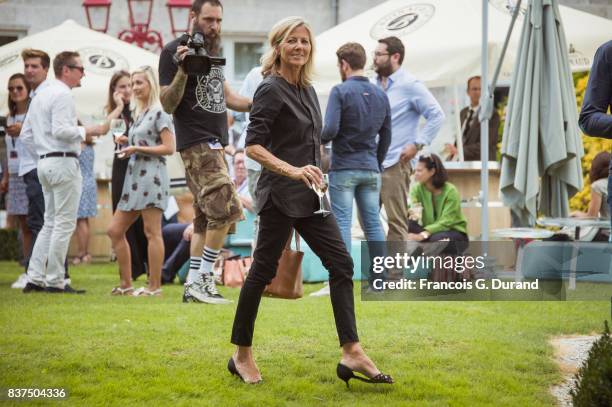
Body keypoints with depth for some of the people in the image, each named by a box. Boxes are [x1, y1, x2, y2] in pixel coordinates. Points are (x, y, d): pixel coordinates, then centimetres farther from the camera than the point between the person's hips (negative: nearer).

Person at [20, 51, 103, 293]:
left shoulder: (40, 95, 19)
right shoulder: (62, 94, -11)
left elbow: (26, 136, 20)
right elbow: (60, 130, -22)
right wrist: (85, 132, -9)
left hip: (45, 163, 9)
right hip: (63, 162, -9)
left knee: (50, 223, 13)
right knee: (64, 224, -5)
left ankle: (35, 278, 8)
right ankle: (55, 281, -5)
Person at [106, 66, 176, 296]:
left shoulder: (159, 113, -5)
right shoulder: (139, 114, 21)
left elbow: (169, 148, -12)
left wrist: (138, 148, -13)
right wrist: (127, 148, 10)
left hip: (151, 175, -10)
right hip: (134, 176, 10)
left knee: (152, 232, -8)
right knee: (115, 230, 6)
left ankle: (154, 286, -5)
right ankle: (126, 284, 11)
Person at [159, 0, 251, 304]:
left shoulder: (213, 50, 16)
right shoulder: (174, 51, -8)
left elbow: (225, 95, 26)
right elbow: (168, 105, -11)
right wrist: (182, 70, -25)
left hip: (215, 143, 9)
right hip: (196, 142, -9)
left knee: (206, 217, 8)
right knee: (226, 209, -17)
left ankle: (193, 285, 11)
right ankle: (202, 280, -11)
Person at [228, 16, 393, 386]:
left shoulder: (308, 90, 14)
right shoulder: (271, 90, -10)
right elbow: (253, 145, -18)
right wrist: (292, 171, -28)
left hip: (309, 196, 8)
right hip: (280, 195, -8)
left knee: (341, 263, 0)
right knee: (263, 270, 0)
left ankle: (352, 353, -3)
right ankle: (242, 356, 12)